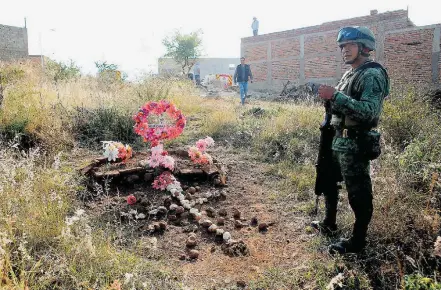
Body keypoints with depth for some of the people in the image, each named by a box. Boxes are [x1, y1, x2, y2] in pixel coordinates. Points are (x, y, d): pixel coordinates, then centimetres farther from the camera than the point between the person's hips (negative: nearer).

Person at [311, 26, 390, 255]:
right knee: (328, 181, 20)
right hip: (337, 140, 10)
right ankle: (329, 224, 38)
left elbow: (368, 111, -27)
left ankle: (358, 240, 15)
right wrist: (330, 98, 7)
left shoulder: (373, 75, -14)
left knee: (358, 194, 1)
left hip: (355, 144, -10)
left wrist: (336, 96, -28)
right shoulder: (349, 74, 15)